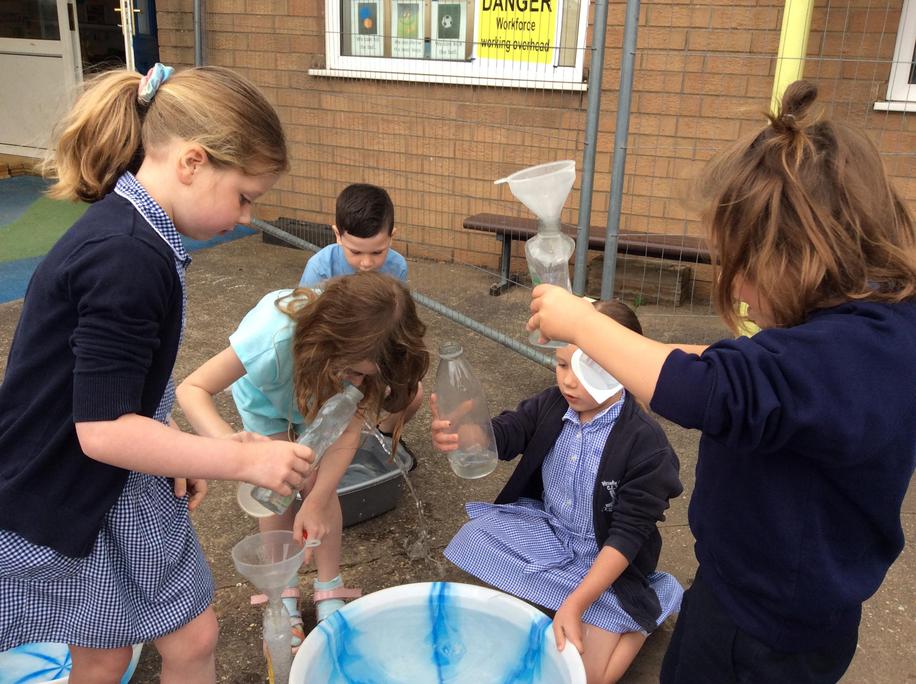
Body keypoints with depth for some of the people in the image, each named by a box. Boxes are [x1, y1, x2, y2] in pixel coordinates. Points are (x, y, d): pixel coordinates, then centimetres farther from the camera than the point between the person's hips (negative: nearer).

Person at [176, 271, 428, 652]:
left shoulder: (365, 354, -37)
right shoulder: (275, 335, -48)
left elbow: (348, 434, -31)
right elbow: (192, 389, -41)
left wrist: (316, 502, -42)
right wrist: (230, 442, -61)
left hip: (321, 395, 2)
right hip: (265, 395, -1)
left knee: (321, 486, -5)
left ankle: (329, 592, 14)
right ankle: (283, 596, 16)